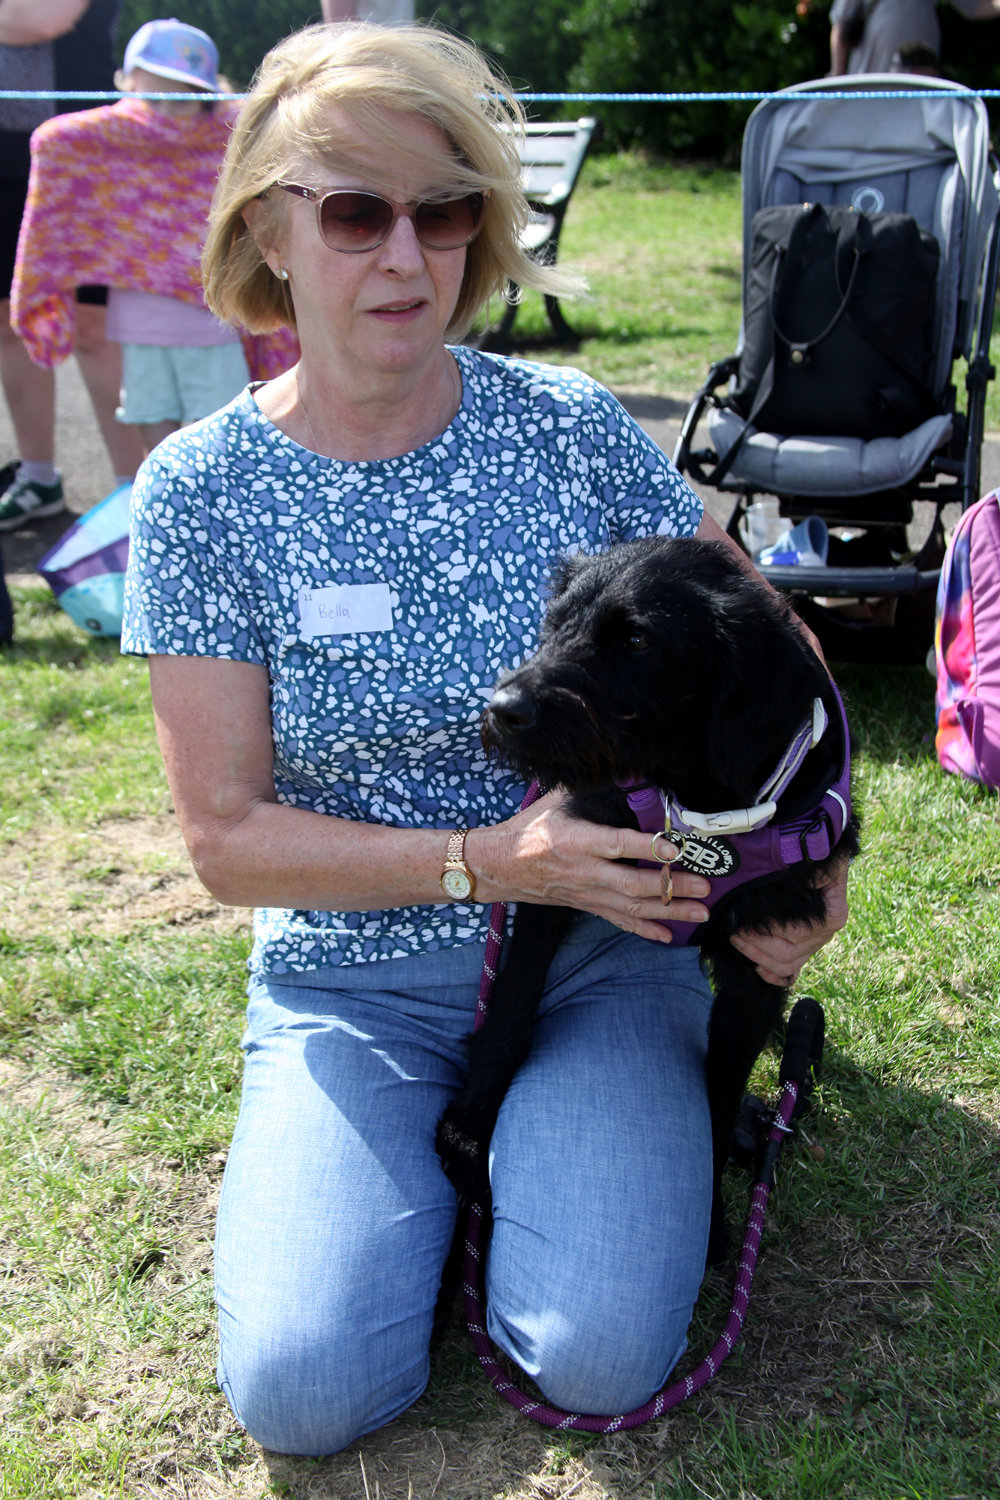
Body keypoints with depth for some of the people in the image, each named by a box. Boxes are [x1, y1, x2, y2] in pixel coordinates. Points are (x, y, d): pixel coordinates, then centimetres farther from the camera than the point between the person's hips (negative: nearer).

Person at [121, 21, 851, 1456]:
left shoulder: (570, 425, -6)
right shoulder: (205, 487, -8)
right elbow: (228, 837, -8)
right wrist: (485, 860, -21)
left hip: (600, 946, 0)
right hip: (349, 979, 1)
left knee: (600, 1357, -18)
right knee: (305, 1388, -16)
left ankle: (532, 1126, 13)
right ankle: (437, 1138, 13)